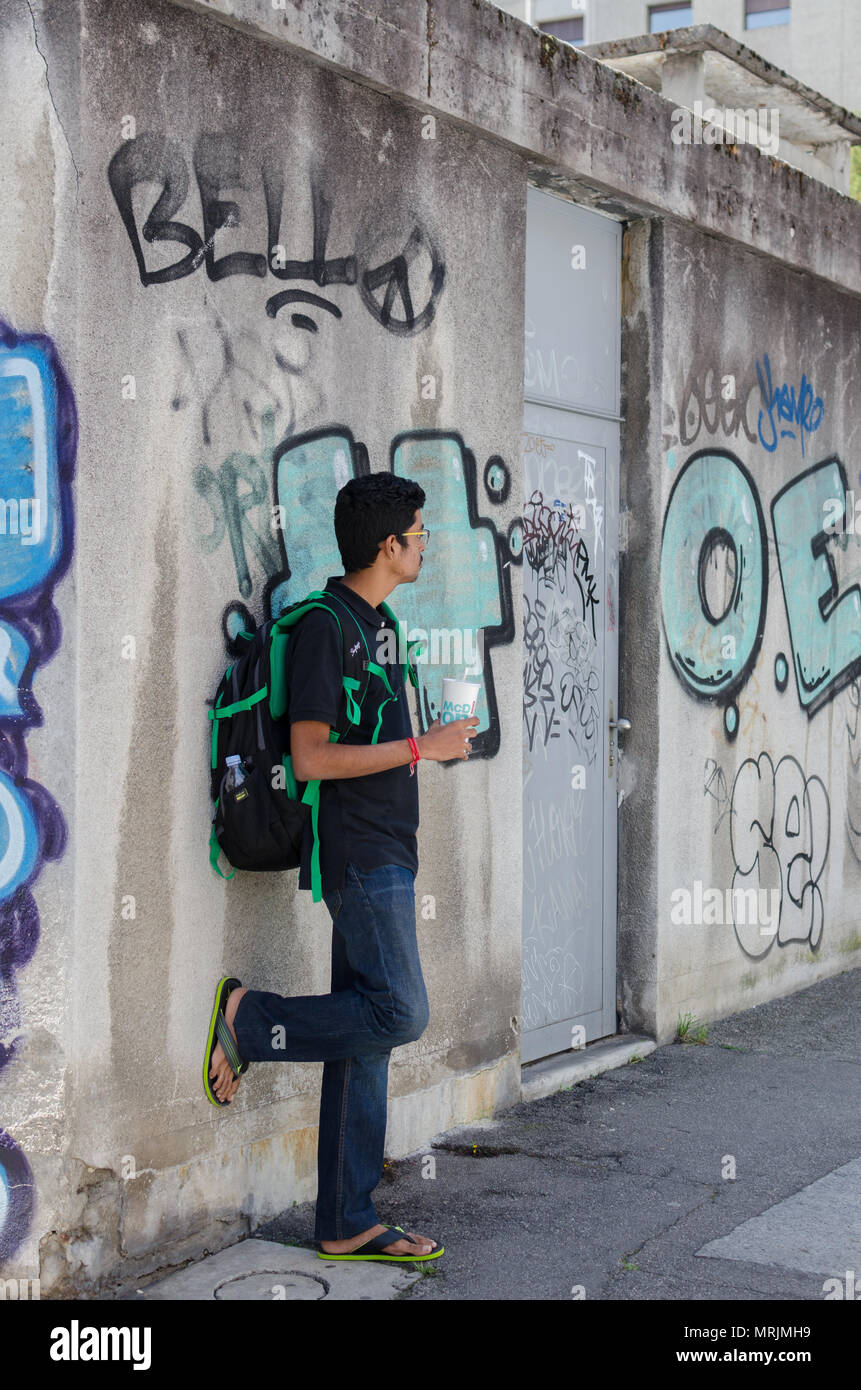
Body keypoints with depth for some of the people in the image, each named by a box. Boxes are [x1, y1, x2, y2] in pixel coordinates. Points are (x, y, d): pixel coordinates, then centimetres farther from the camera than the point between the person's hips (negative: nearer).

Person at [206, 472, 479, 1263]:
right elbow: (311, 758, -19)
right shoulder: (324, 627, -14)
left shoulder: (377, 622, 15)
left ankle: (346, 1226, 14)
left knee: (367, 1035, 9)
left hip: (385, 853, 9)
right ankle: (251, 1020, 6)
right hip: (358, 853, -9)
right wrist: (422, 748, -16)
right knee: (399, 1015, -12)